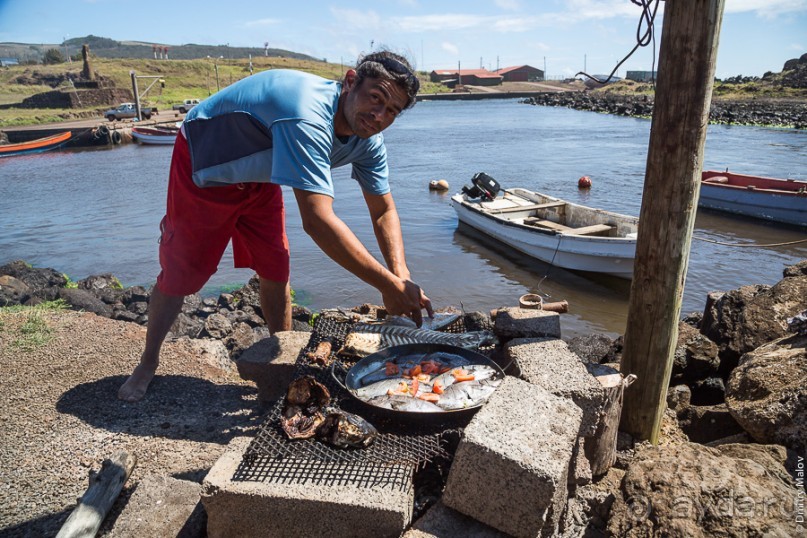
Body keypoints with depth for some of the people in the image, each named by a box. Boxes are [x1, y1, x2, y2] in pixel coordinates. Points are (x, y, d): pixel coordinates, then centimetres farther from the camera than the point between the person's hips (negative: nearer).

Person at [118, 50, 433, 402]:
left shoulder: (368, 141, -15)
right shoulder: (308, 120, -43)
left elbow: (383, 212, -10)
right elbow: (317, 221, -51)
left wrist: (402, 277, -27)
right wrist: (389, 284, -47)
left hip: (257, 178, 7)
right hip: (203, 166, -6)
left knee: (275, 271, 2)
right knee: (179, 275, 1)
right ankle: (148, 363, 25)